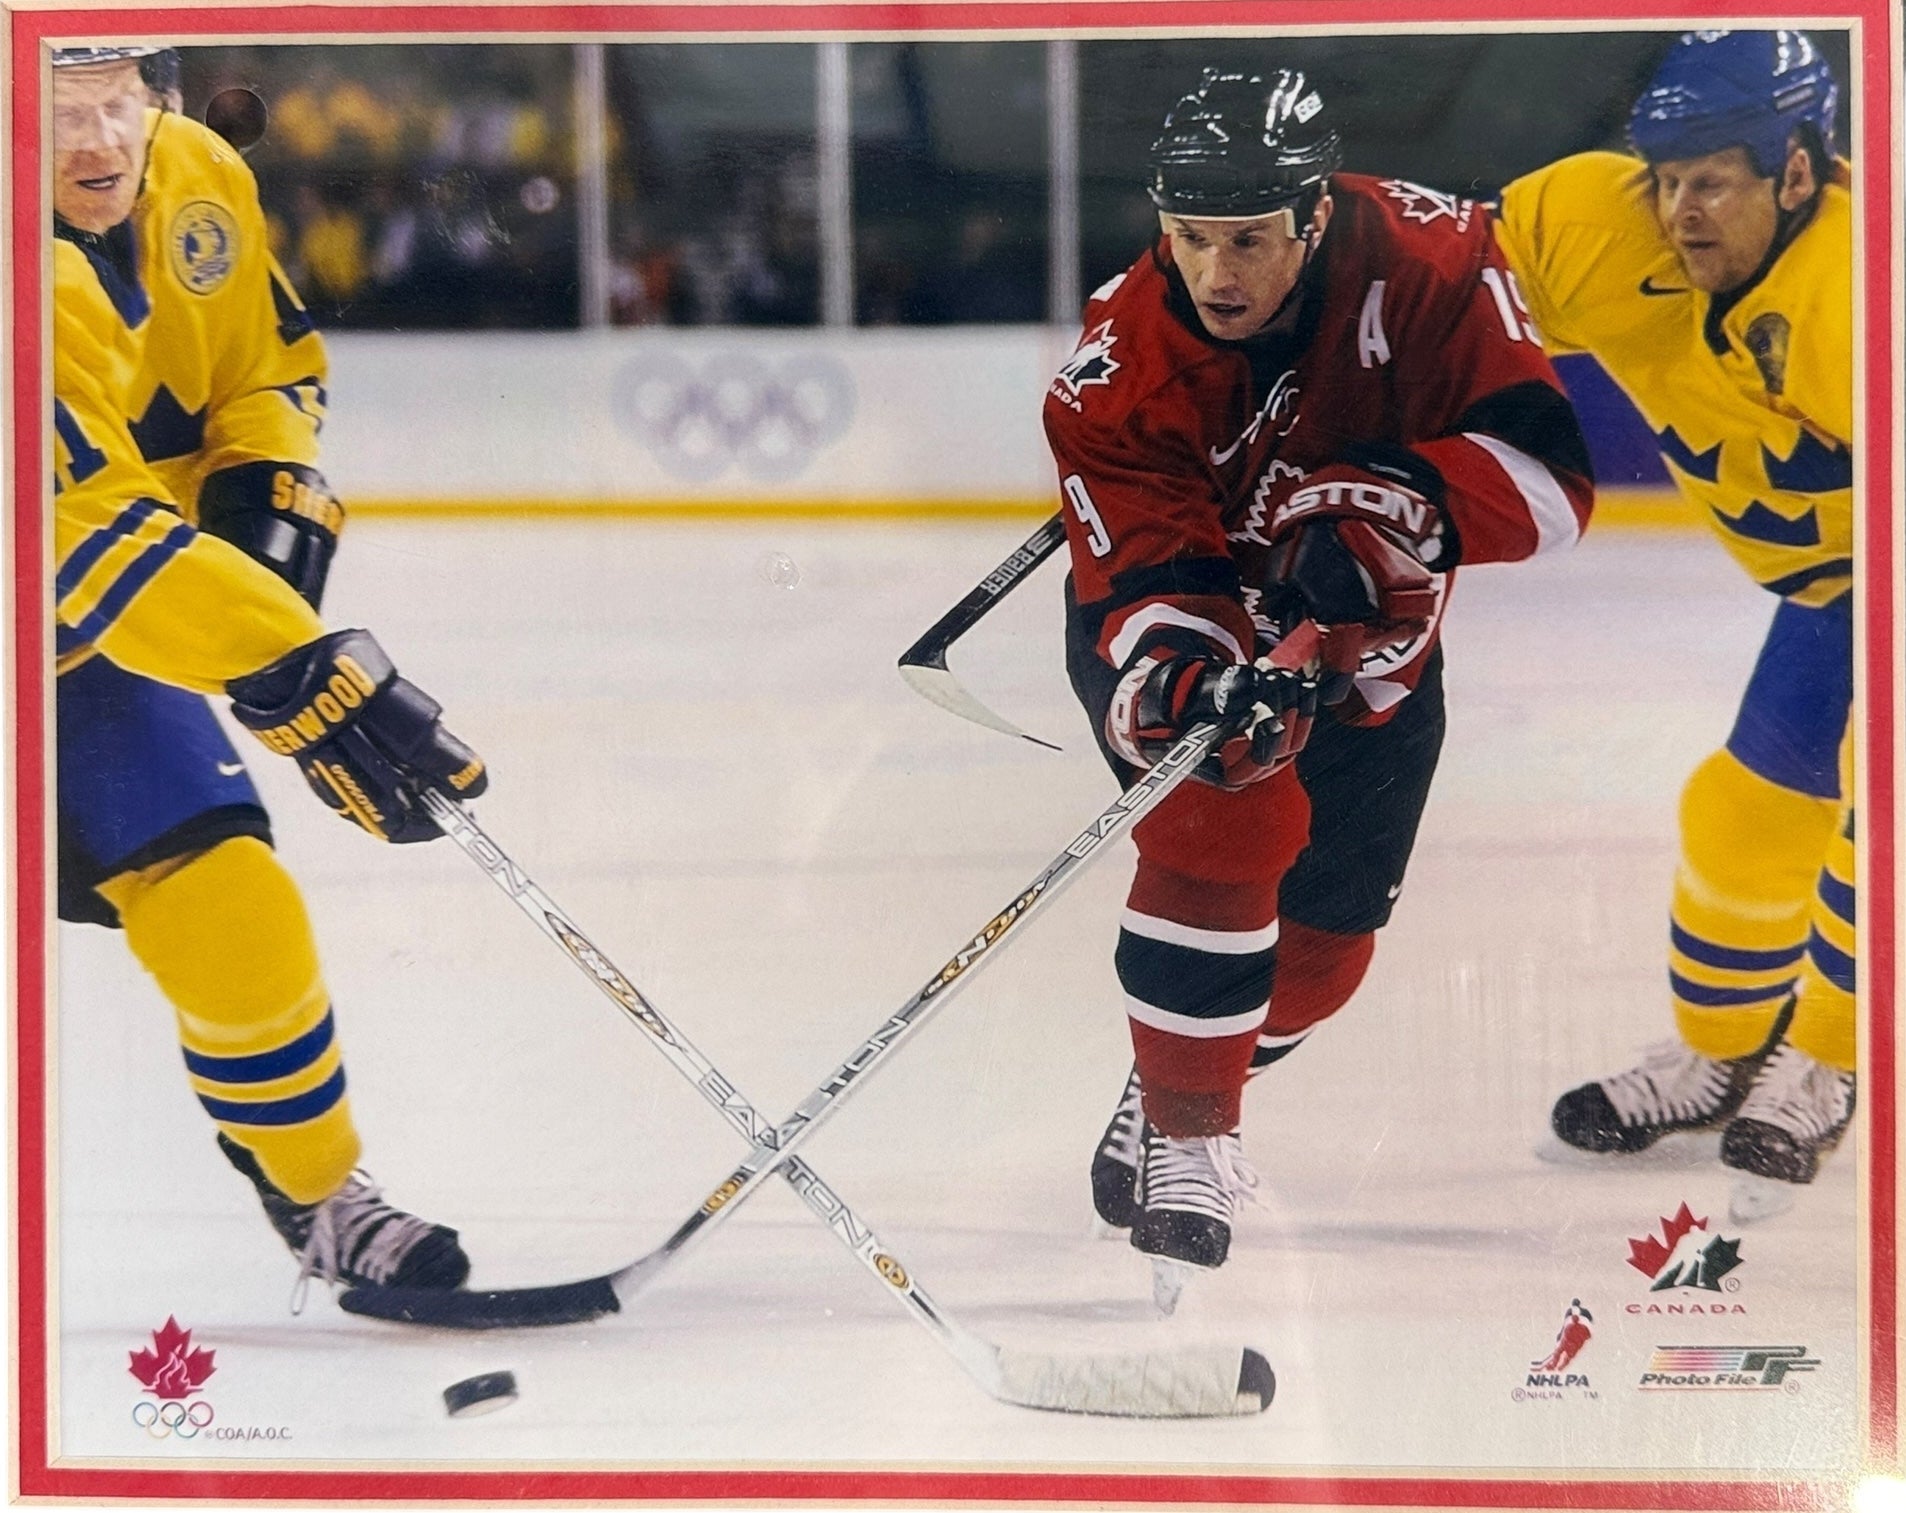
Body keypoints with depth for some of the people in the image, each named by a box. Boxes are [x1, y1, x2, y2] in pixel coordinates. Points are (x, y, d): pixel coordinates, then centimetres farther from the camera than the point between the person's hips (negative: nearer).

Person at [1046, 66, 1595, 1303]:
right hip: (1184, 609, -3)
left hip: (1370, 627, 3)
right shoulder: (1126, 366, -30)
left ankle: (1207, 1065, 38)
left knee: (1327, 932, 8)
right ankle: (1180, 1135, -15)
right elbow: (1140, 576, -33)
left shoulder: (1429, 263, -30)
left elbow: (1548, 470, -32)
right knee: (1227, 817, -29)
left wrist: (1387, 515, -48)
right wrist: (1174, 671, -56)